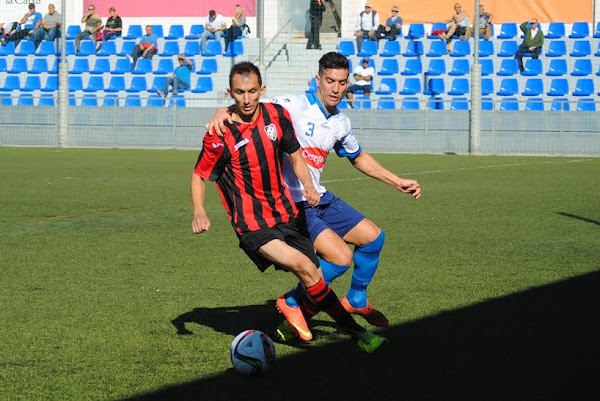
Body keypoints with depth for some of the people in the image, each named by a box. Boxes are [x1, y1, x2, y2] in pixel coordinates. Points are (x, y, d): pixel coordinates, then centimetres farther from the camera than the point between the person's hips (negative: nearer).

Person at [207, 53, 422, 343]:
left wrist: (398, 182, 27)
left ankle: (356, 300, 36)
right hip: (291, 205, -8)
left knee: (373, 237, 13)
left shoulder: (340, 123, 9)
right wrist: (223, 112, -46)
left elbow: (359, 157, 27)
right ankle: (292, 303, 4)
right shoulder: (293, 107, -15)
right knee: (341, 257, -20)